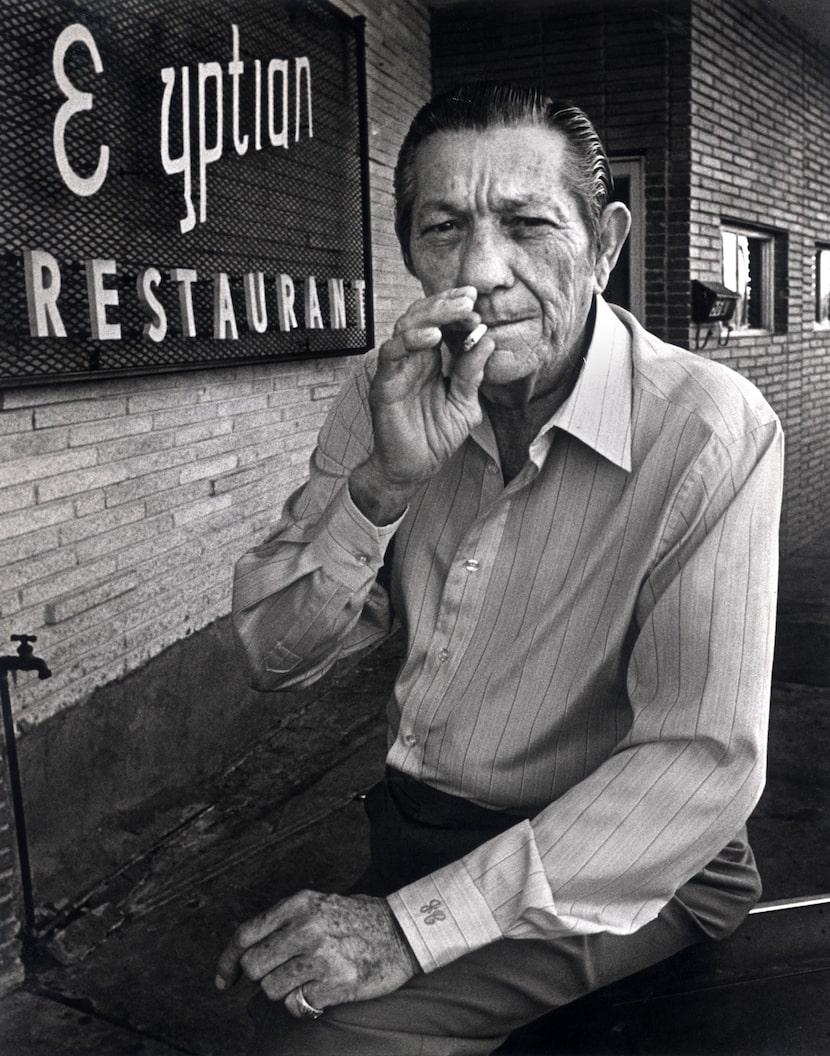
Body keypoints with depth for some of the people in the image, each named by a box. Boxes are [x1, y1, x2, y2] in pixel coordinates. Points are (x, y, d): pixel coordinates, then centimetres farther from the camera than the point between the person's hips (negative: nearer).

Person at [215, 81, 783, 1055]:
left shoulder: (707, 429, -19)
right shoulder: (384, 401, -4)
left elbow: (704, 761, -22)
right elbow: (273, 656, -6)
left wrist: (413, 925, -24)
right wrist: (385, 482, -25)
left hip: (614, 876, -4)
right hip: (413, 821, 5)